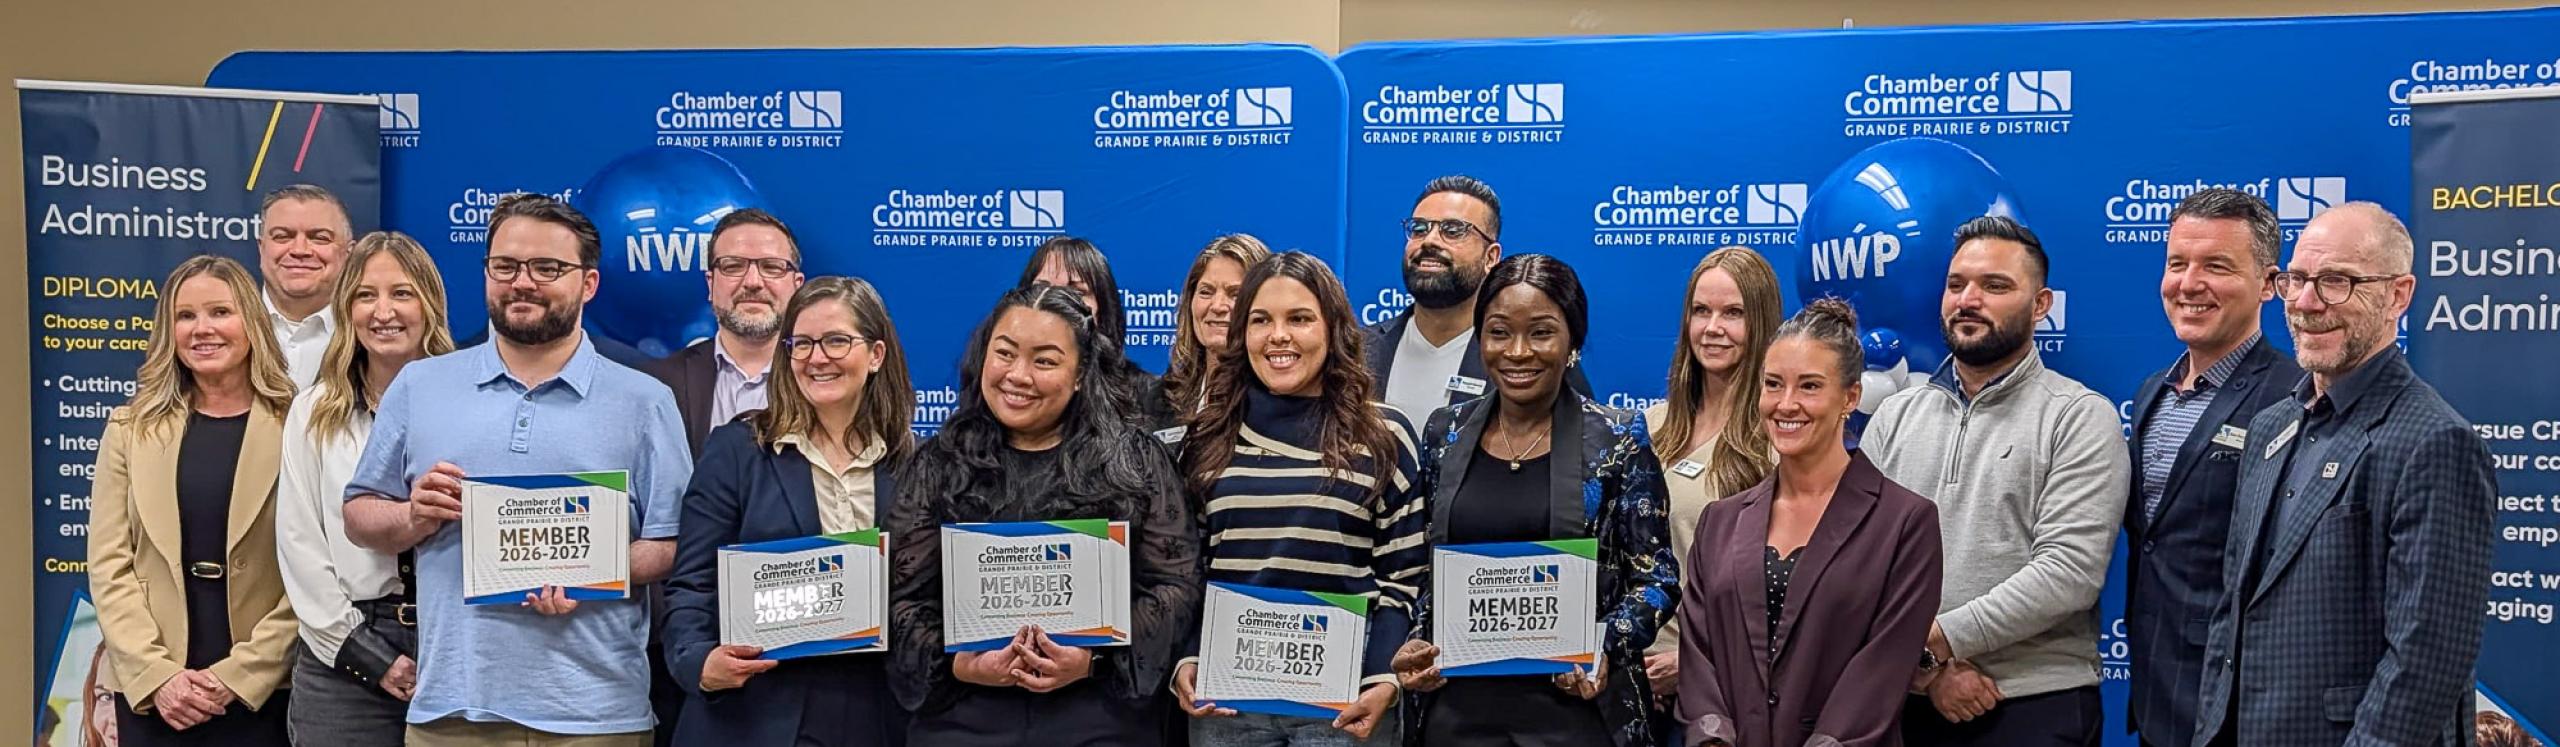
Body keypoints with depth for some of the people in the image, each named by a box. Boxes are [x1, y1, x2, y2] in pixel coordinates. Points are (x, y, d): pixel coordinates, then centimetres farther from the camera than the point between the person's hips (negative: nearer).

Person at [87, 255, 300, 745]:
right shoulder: (132, 430, 8)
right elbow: (108, 563, 2)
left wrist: (239, 675, -12)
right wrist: (157, 674, -9)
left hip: (265, 690, -2)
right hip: (148, 693, 2)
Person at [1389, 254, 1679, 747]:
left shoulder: (1618, 440, -3)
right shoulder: (1445, 434, 5)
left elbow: (1656, 578, -2)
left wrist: (1605, 647, -17)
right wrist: (1415, 646, -3)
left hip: (1575, 702, -3)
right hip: (1456, 704, 3)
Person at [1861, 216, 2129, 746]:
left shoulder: (2081, 418, -5)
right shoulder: (1894, 416, 8)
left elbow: (2069, 572, -15)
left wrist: (1936, 637, -15)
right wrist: (1926, 663, -13)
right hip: (1905, 700, 3)